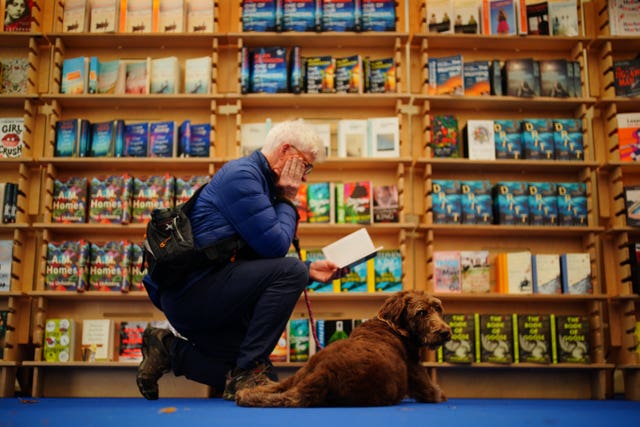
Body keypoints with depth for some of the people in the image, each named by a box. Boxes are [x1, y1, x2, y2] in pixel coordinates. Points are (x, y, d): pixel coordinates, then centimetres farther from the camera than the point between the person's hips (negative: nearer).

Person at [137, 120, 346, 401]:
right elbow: (275, 245, -20)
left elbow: (265, 260, 21)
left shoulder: (261, 182, 18)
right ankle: (248, 371, -15)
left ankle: (171, 349, 13)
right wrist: (287, 202, -3)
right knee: (290, 270, -22)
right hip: (191, 291, -10)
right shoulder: (241, 174, -12)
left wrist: (309, 271, 10)